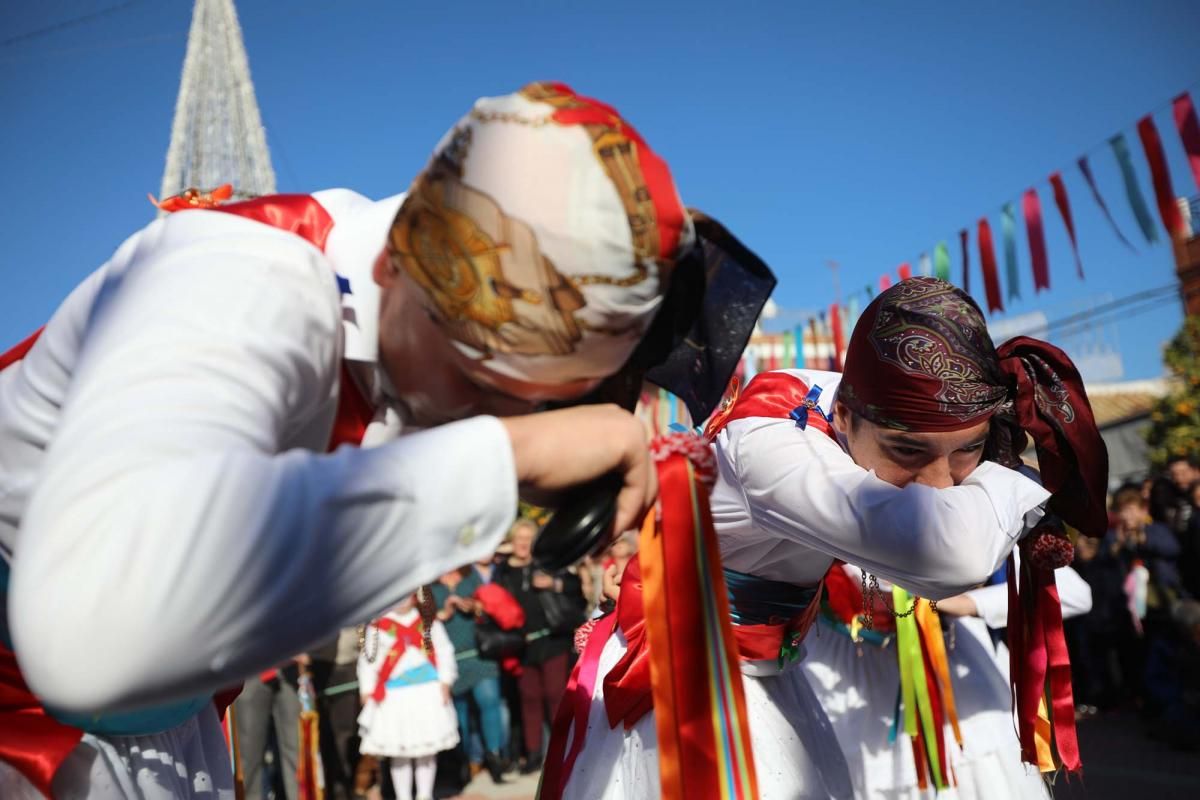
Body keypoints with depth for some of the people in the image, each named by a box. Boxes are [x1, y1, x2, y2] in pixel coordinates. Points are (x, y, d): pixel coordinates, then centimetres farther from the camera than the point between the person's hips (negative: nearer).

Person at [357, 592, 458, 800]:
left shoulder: (429, 622, 6)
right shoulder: (378, 627, 1)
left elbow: (444, 651, 5)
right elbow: (368, 660, 3)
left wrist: (445, 681, -3)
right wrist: (367, 691, -2)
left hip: (428, 692, 1)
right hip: (394, 696, -1)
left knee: (428, 748, 7)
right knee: (398, 752, 4)